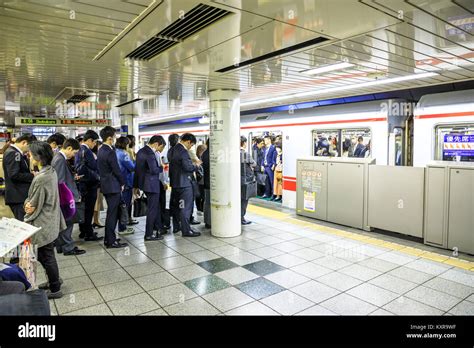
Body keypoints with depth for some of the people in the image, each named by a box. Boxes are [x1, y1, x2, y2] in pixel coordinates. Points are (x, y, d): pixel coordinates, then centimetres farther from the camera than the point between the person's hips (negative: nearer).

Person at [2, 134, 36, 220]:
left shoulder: (16, 153, 15)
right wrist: (32, 176, -15)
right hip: (18, 196, -10)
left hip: (21, 195, 10)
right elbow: (14, 175, -22)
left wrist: (31, 174, 3)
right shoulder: (12, 153, -14)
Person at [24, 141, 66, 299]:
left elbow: (35, 205, -15)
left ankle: (55, 289, 22)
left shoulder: (40, 178, -26)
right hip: (51, 220, 8)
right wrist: (29, 203, -6)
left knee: (46, 256, 7)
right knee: (46, 254, 23)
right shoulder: (52, 171, 0)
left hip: (43, 224, -8)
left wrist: (28, 205, 3)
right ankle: (54, 280, 39)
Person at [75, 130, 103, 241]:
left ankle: (83, 231, 27)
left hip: (81, 183, 9)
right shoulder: (87, 151, -18)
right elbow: (95, 167, -22)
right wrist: (95, 159, -7)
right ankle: (89, 234, 4)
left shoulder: (79, 150, 11)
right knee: (89, 210, -3)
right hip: (89, 185, -9)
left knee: (83, 208, 16)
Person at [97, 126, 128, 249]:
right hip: (113, 186, -9)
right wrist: (122, 183, -3)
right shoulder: (110, 152, -19)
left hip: (106, 185, 10)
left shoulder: (101, 150, 10)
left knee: (111, 212, 17)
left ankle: (108, 239, 25)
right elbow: (116, 170, -17)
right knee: (112, 213, -2)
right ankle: (111, 241, 5)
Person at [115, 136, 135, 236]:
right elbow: (132, 167, -17)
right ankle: (122, 229, 8)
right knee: (125, 205, 0)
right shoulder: (123, 154, -17)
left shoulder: (115, 153, 10)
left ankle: (122, 227, 25)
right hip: (126, 183, -9)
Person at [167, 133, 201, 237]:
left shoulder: (171, 150, 10)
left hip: (174, 182, 9)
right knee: (185, 207, -3)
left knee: (177, 205, 19)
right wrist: (196, 165, -5)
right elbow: (188, 167, -23)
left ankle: (176, 226, 29)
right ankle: (186, 230, 1)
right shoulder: (183, 151, -19)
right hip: (184, 182, -9)